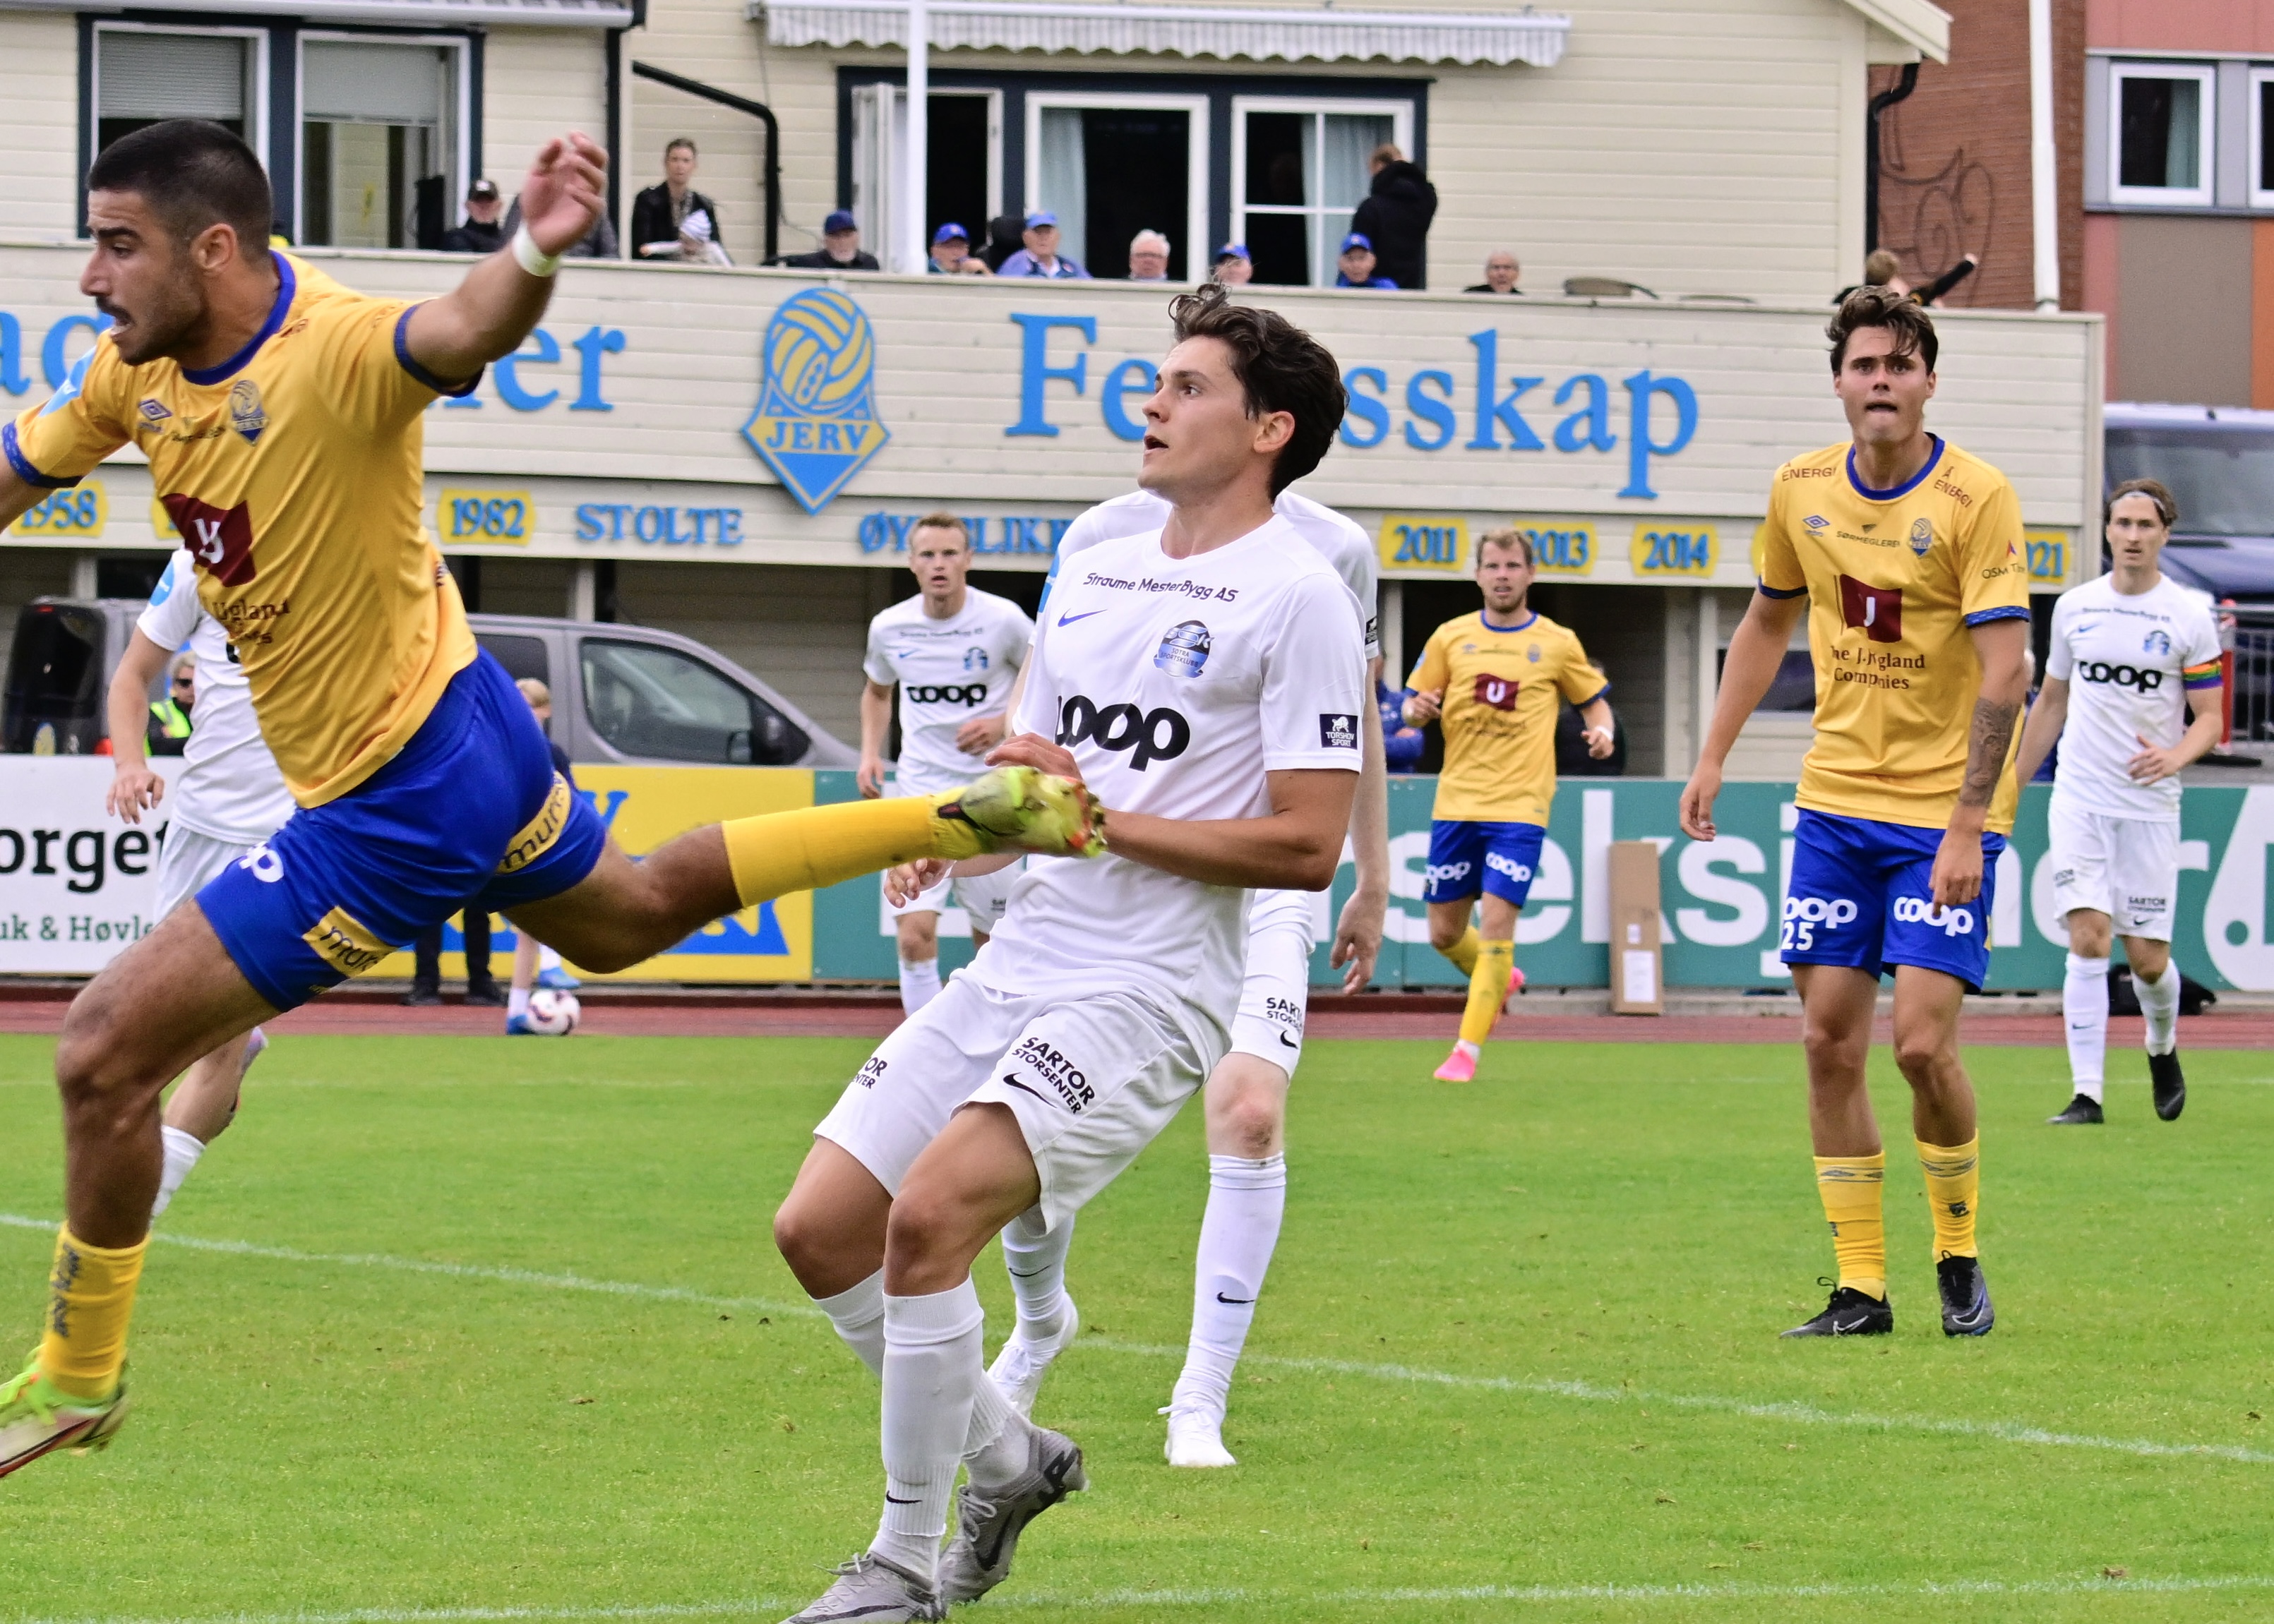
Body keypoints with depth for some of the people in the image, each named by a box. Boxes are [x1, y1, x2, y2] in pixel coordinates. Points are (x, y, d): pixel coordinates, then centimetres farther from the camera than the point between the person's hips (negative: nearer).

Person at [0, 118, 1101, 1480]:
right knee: (626, 916, 33)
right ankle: (961, 819, 35)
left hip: (398, 801, -10)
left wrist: (537, 252, -74)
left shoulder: (335, 352, -30)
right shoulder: (140, 365, -4)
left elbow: (463, 331, -52)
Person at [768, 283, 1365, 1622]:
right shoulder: (1097, 576, 16)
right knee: (821, 1231, 2)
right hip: (1018, 961, 8)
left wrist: (1101, 820, -16)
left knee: (927, 1214, -25)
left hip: (1149, 993, -8)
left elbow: (1309, 845, -14)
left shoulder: (1297, 599, -8)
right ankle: (1008, 1461, 23)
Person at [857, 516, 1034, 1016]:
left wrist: (1004, 724, -12)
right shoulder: (889, 628, 1)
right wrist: (870, 752, 6)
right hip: (919, 786, 1)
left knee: (993, 938, 6)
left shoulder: (1003, 619, -8)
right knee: (914, 933, -15)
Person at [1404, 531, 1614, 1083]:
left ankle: (1468, 1048, -8)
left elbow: (1594, 700, 14)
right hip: (1456, 803, 3)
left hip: (1519, 807, -3)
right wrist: (1418, 711, -11)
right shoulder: (1451, 637, 7)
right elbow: (1414, 704, 13)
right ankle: (1497, 979, 40)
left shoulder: (1558, 644, 3)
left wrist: (1602, 731, -8)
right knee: (1444, 933, 7)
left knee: (1497, 922, -14)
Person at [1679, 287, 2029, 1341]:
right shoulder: (1801, 491, 3)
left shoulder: (1976, 498, -14)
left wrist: (1968, 828, -23)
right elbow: (1768, 624, 19)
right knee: (1830, 1043, 1)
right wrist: (1712, 757, 14)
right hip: (1835, 802, 5)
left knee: (1921, 1041, -12)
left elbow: (2006, 670, -17)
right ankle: (1860, 1287, 8)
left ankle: (1959, 1257, 11)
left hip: (1945, 812, -5)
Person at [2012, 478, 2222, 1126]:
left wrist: (2173, 756, -21)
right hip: (2079, 799, 1)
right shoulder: (2075, 607, 6)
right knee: (2088, 939, -13)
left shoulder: (2189, 616, -2)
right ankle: (2086, 1093, -13)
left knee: (2147, 957, 0)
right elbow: (2051, 703, 18)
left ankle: (2163, 1048, 33)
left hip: (2150, 805, -1)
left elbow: (2211, 716, -1)